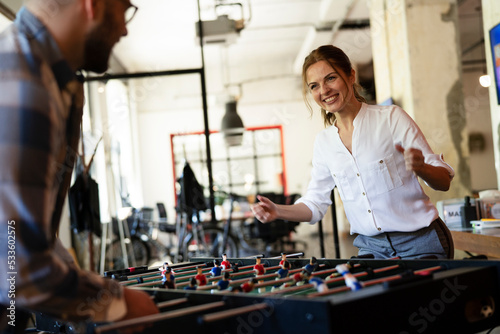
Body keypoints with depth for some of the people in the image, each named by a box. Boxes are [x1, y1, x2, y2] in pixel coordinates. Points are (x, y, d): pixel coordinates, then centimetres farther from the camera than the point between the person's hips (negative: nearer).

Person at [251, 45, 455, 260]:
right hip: (371, 248, 4)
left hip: (418, 243, -4)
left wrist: (420, 168, -27)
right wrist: (278, 211, -5)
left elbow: (444, 182, -6)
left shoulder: (391, 118, -6)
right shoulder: (323, 143, 6)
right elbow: (315, 204, 13)